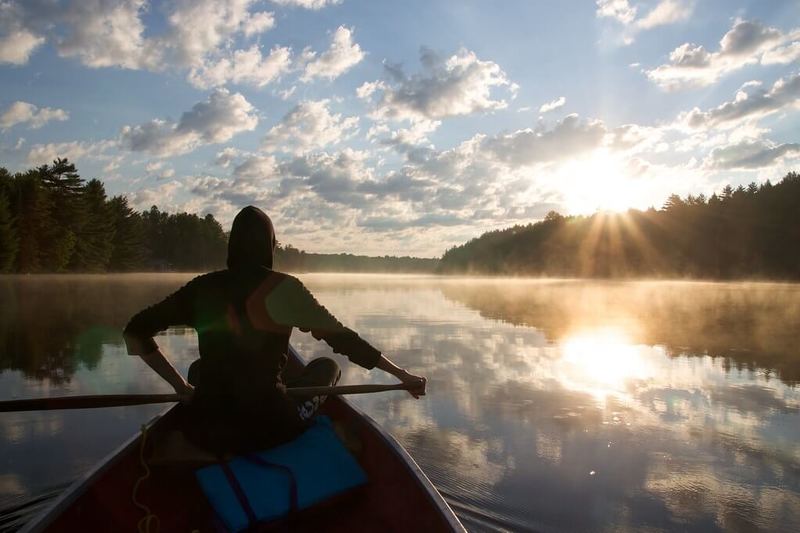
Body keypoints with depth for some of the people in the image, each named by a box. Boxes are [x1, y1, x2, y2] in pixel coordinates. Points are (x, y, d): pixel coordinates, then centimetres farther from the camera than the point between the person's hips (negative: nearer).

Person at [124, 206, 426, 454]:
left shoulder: (204, 287, 1)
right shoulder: (283, 288, -8)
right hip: (269, 430, -3)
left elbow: (135, 333, 4)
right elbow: (344, 340, -6)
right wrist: (402, 375, 2)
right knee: (326, 367, 20)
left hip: (204, 433, 4)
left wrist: (181, 386, 9)